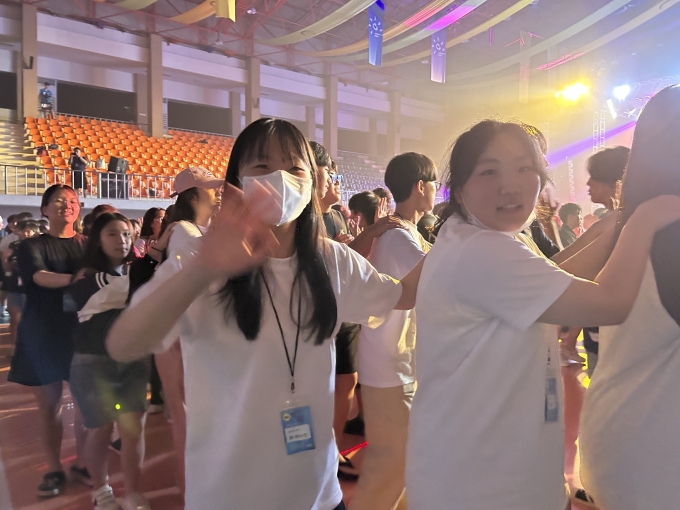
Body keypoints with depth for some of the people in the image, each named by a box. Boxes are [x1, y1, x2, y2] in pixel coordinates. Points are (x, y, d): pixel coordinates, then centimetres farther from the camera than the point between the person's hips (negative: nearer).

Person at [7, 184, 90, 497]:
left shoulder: (89, 244, 7)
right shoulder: (32, 246, 2)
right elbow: (38, 276, -18)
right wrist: (74, 278, -35)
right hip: (43, 333, -1)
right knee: (48, 406, 6)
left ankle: (81, 462, 20)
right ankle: (54, 469, 21)